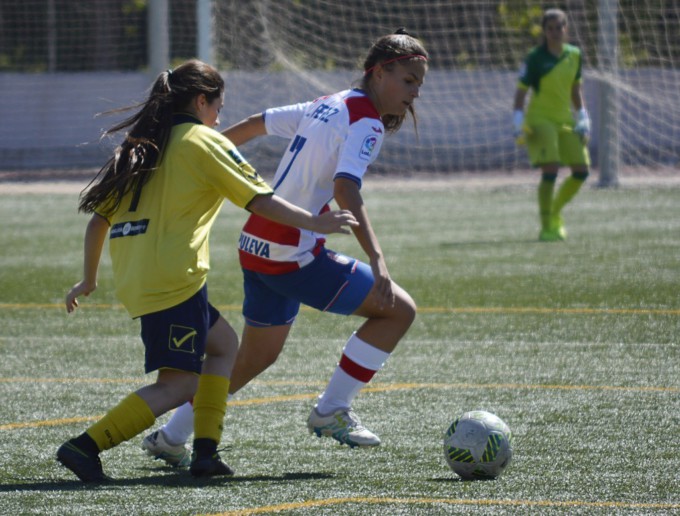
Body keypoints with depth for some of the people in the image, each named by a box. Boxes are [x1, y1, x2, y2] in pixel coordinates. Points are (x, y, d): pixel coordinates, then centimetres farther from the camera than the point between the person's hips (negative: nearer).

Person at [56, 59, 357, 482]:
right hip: (173, 278, -8)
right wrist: (314, 223, 3)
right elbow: (260, 200, -6)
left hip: (133, 281, 8)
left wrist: (89, 279, 27)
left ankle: (205, 450, 12)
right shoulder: (204, 142, -1)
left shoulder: (139, 146, 18)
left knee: (223, 343, 22)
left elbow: (99, 217, 18)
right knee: (179, 385, -7)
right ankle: (86, 446, -18)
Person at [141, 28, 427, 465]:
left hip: (257, 247, 9)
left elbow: (256, 124, 23)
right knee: (398, 309, -4)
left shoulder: (327, 106, 14)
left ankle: (172, 437, 28)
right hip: (295, 255, -9)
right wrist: (377, 259, -37)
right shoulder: (365, 122, -12)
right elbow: (345, 190, -28)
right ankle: (332, 411, -2)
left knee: (257, 356, 24)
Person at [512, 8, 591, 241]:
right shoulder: (535, 58, -11)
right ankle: (546, 227, -10)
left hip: (566, 120, 6)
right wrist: (518, 120, -21)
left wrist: (583, 117, 10)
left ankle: (555, 212, 26)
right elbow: (521, 90, -10)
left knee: (581, 171, 3)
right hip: (540, 119, -6)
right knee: (550, 170, -20)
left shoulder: (574, 55, 5)